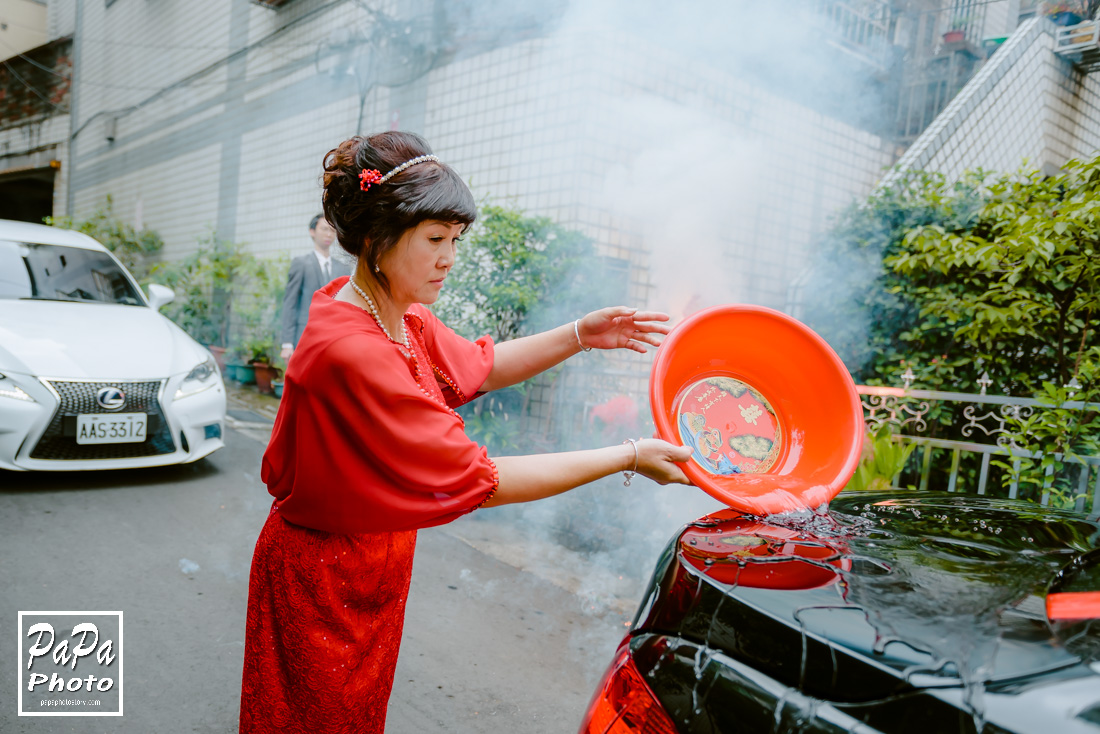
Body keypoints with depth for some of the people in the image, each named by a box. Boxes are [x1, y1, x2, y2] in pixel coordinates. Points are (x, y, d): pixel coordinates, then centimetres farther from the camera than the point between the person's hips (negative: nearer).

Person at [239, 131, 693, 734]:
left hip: (373, 571, 8)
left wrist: (578, 337, -2)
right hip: (322, 587, -8)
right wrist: (628, 457, -24)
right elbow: (476, 480, -30)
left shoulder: (400, 316, -4)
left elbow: (476, 366, 12)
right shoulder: (352, 353, -33)